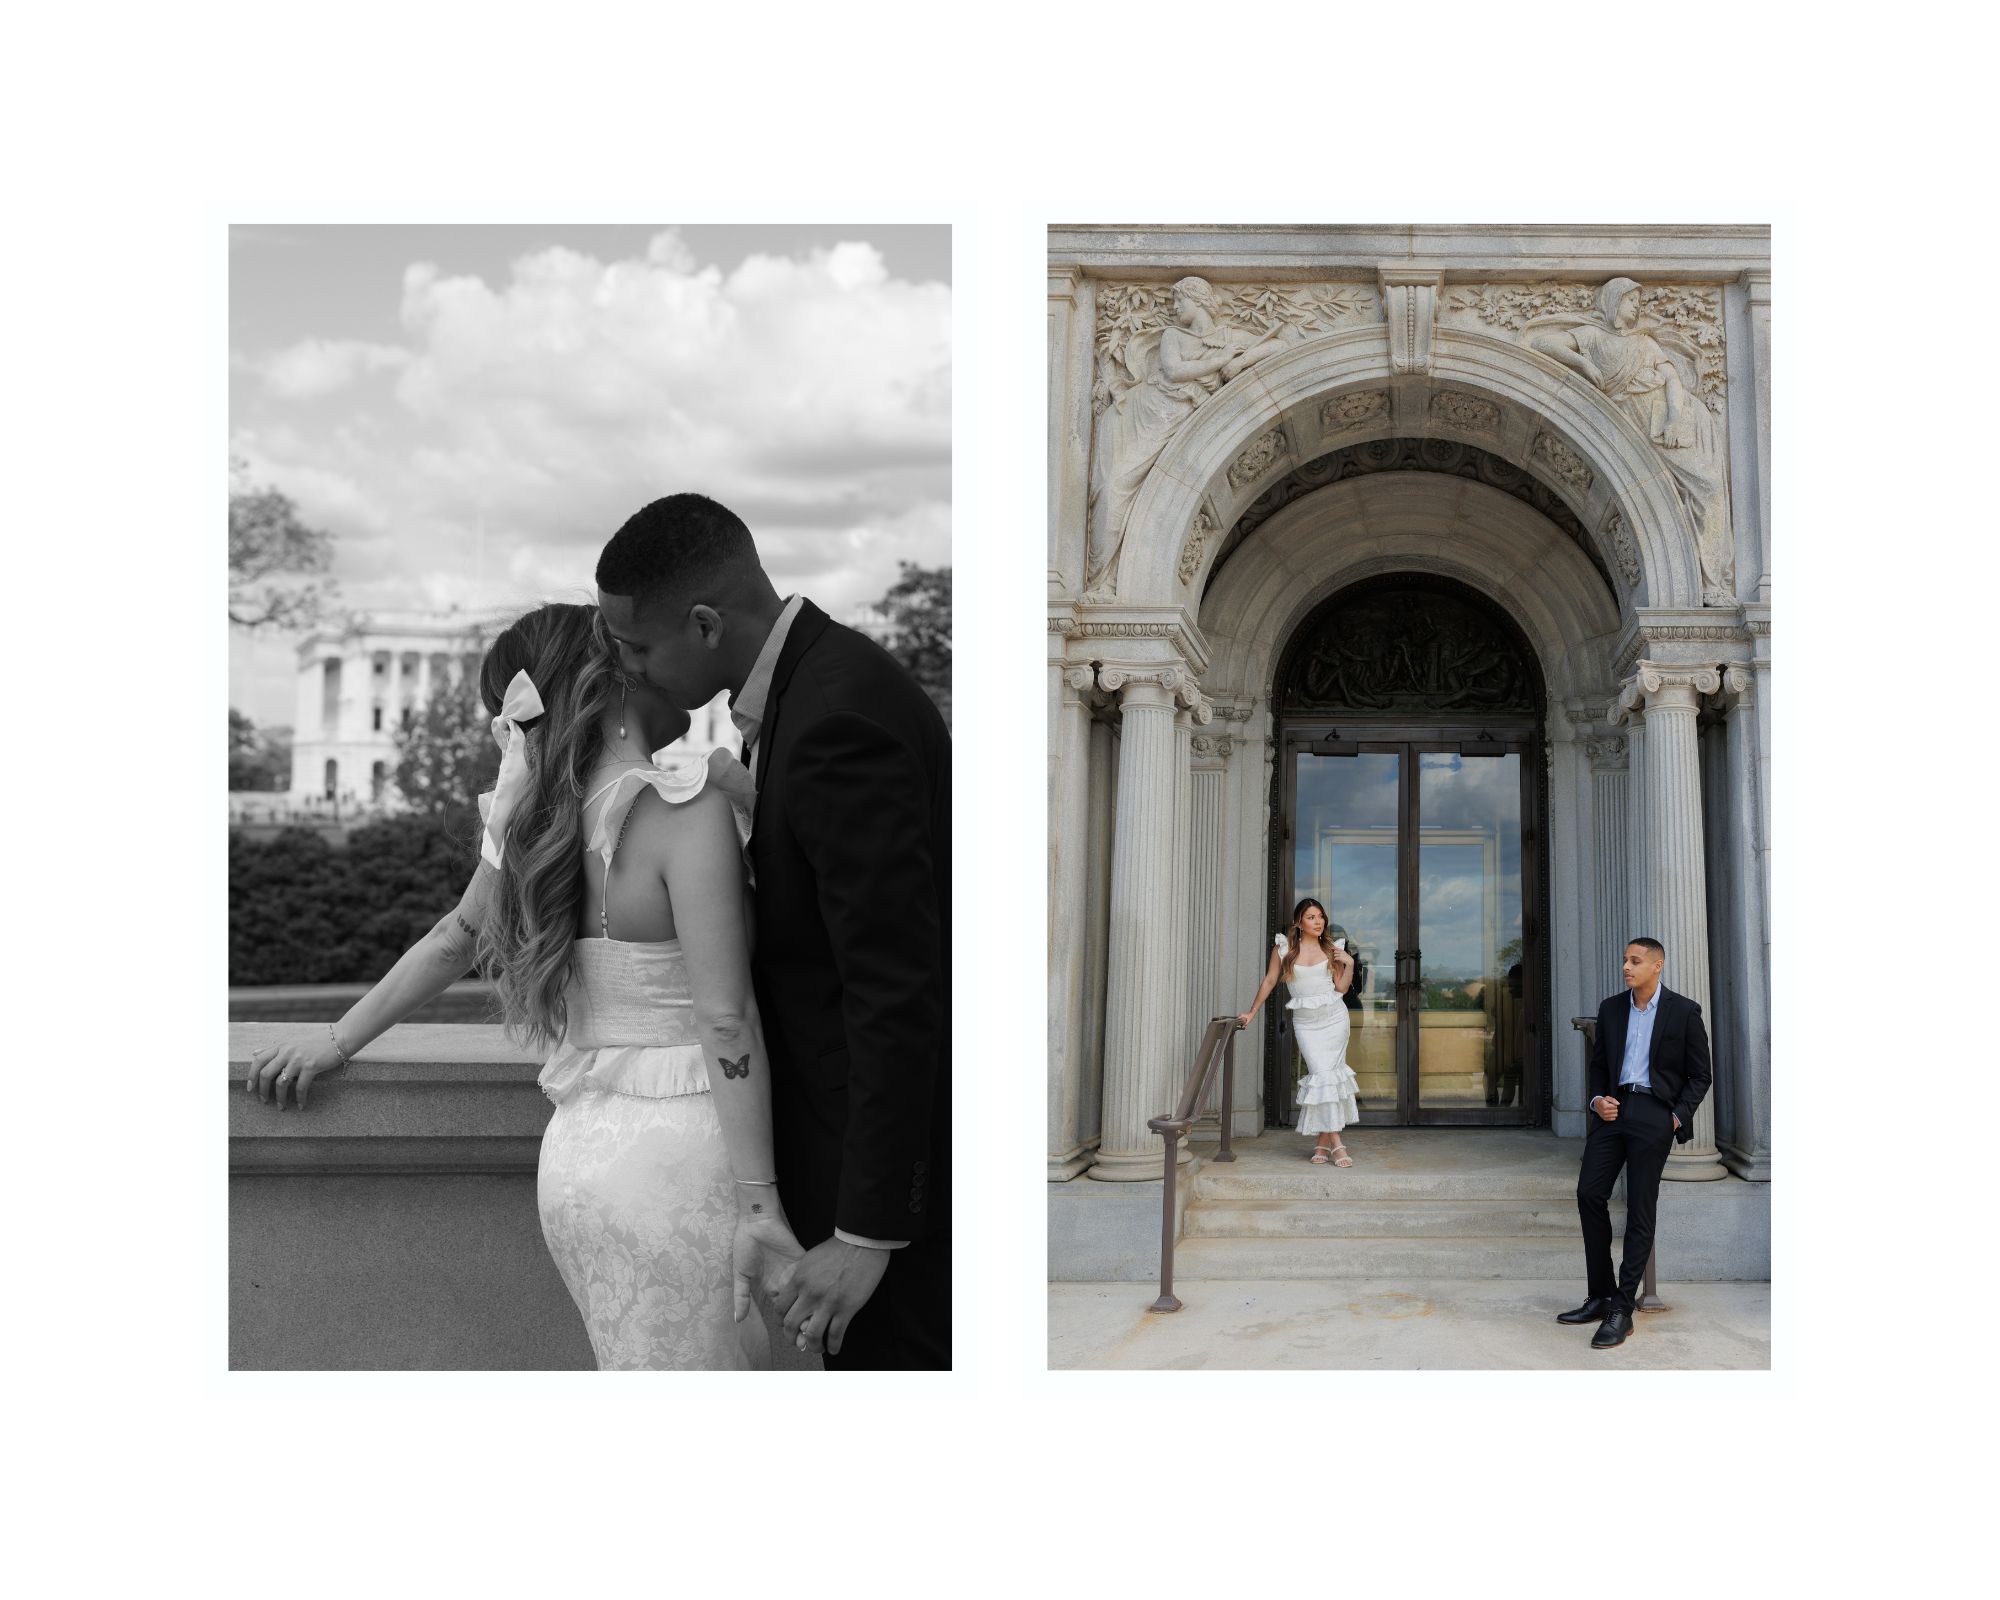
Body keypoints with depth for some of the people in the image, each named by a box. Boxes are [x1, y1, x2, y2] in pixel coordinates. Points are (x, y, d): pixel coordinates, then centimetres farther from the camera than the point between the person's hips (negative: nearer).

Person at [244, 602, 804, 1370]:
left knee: (743, 1349, 20)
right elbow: (725, 1017, -16)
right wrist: (760, 1203, -13)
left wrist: (340, 1038, 37)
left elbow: (455, 940, 21)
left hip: (575, 1152, 7)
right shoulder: (687, 806, -14)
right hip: (675, 1155, -7)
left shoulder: (535, 816, 6)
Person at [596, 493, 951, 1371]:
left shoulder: (840, 716, -26)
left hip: (898, 1131, -10)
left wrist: (866, 1233, -25)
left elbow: (898, 992, -28)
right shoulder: (810, 678, 5)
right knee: (858, 1356, 20)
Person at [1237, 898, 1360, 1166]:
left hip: (1334, 1016, 2)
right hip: (1305, 1022, -1)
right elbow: (1270, 981, 8)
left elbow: (1342, 988, 6)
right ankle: (1335, 1143, -10)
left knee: (1330, 1074, -1)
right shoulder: (1284, 947, 0)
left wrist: (1349, 963, -7)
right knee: (1322, 1074, -11)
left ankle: (1322, 1141, 8)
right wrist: (1252, 1012, 10)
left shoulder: (1331, 948, 4)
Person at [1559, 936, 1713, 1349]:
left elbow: (1699, 1075, 3)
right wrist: (1597, 1099, 0)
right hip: (1614, 1109, 5)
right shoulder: (1611, 1009, 10)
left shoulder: (1684, 1012, -2)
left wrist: (1679, 1116, -10)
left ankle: (1621, 1311, 1)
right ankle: (1602, 1296, 10)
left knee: (1641, 1209, -2)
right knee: (1589, 1193, -2)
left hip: (1654, 1114, -5)